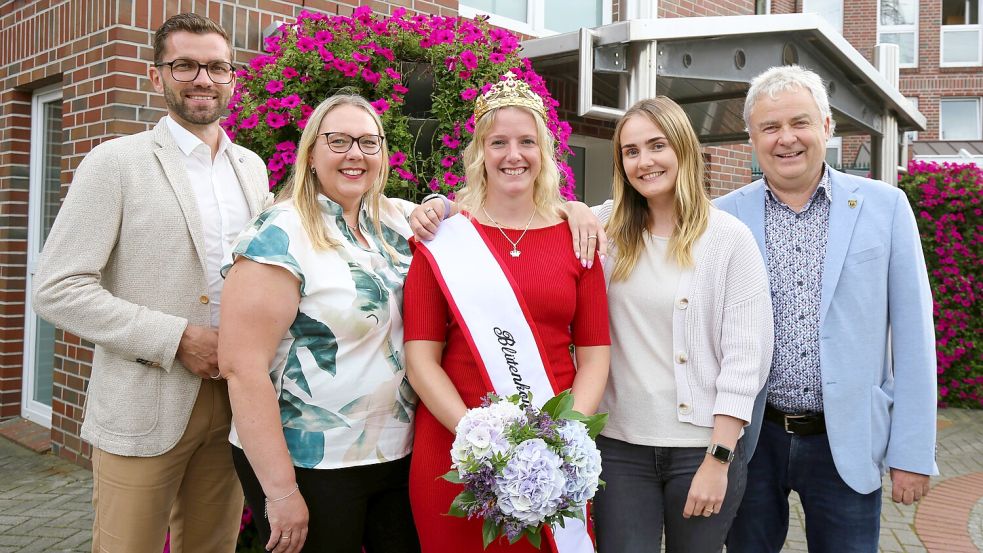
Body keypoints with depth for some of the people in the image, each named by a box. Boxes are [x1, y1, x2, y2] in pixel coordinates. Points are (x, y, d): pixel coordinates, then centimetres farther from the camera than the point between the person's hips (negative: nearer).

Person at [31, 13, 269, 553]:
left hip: (234, 401, 5)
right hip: (144, 405, -4)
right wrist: (175, 338, -17)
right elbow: (57, 289, -11)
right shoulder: (116, 162, -6)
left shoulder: (253, 167, 10)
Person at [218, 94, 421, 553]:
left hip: (399, 457, 6)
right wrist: (282, 491, -18)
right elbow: (243, 366, -18)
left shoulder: (396, 220, 5)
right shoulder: (280, 235, -14)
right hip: (310, 466, -6)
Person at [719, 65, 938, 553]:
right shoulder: (724, 216, -2)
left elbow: (912, 336, -2)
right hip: (751, 439, 1)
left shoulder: (885, 207, -2)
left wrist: (913, 452, -3)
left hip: (848, 444, 0)